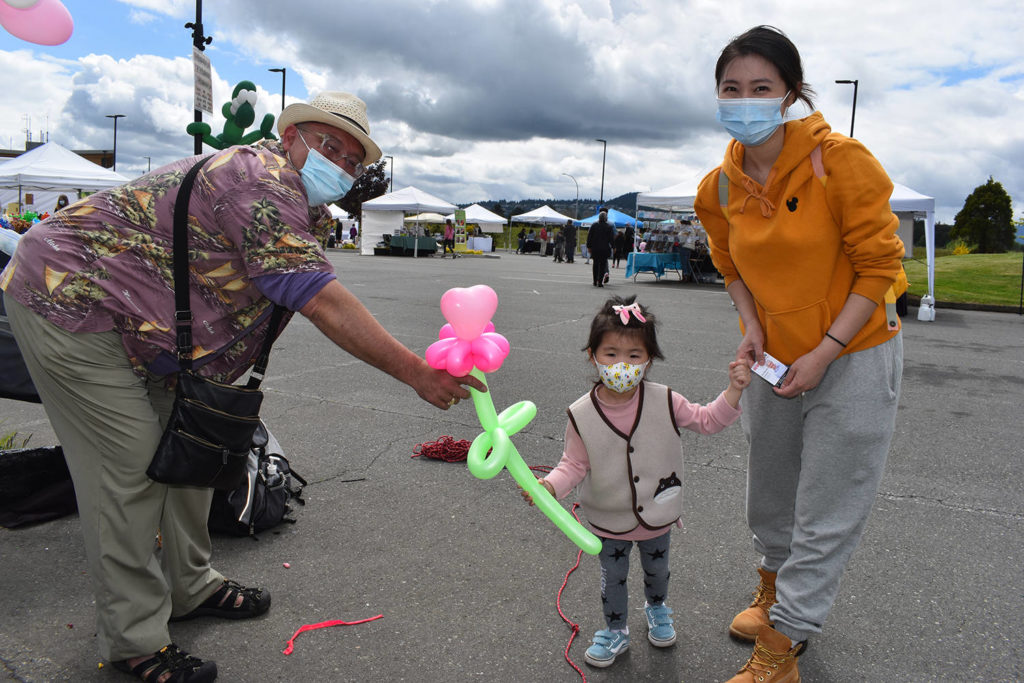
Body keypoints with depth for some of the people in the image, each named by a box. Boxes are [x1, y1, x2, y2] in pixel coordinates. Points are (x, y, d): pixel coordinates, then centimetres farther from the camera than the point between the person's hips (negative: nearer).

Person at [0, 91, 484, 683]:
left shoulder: (301, 207, 7)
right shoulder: (263, 180, -27)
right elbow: (323, 303, -33)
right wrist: (417, 374, -30)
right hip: (65, 296, -10)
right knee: (130, 465, -10)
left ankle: (189, 586, 26)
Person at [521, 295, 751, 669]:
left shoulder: (664, 401, -18)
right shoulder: (582, 415, -21)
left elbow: (708, 420, -7)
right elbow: (575, 464, -14)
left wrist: (733, 390, -21)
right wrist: (549, 485, -30)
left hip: (657, 514, 2)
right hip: (610, 521, -1)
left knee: (656, 570, 27)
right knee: (612, 579, 19)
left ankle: (657, 610, 59)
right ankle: (615, 631, 46)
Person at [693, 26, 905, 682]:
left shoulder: (841, 161, -19)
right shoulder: (719, 189, -4)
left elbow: (880, 266, -14)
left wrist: (824, 352, -19)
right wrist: (752, 329, -5)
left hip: (854, 359, -5)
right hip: (775, 360, 5)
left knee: (826, 516, 2)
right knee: (770, 494, 21)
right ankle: (774, 590, 48)